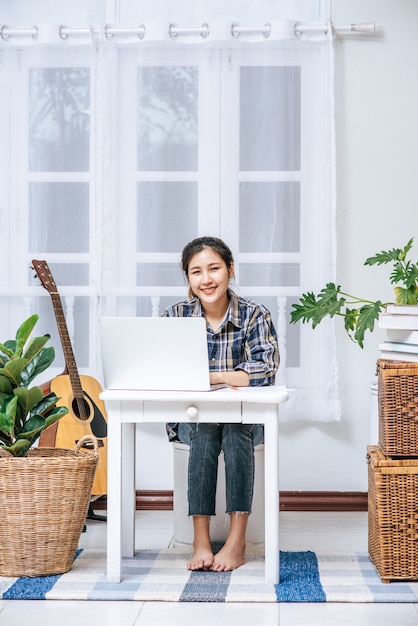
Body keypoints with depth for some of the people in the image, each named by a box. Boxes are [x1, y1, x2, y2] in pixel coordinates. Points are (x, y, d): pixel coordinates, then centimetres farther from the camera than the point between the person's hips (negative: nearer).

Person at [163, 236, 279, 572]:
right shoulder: (176, 315, -1)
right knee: (204, 434, -30)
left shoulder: (255, 315, -8)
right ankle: (201, 540, -30)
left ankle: (237, 541, -30)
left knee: (236, 430, -32)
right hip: (192, 416, 1)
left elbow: (265, 371, -22)